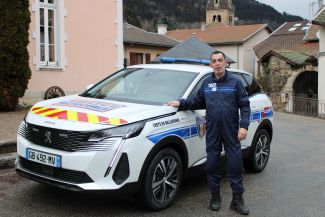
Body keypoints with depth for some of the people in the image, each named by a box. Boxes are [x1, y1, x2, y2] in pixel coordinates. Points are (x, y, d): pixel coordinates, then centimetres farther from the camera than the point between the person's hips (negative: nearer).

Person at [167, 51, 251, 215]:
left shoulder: (235, 82, 0)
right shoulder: (206, 83, 10)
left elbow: (245, 105, -2)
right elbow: (198, 102, 18)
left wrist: (244, 126, -13)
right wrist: (181, 103, 4)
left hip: (231, 131, -3)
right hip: (212, 132, 3)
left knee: (235, 163, -1)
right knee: (212, 164, 7)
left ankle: (237, 200, 10)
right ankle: (215, 196, 22)